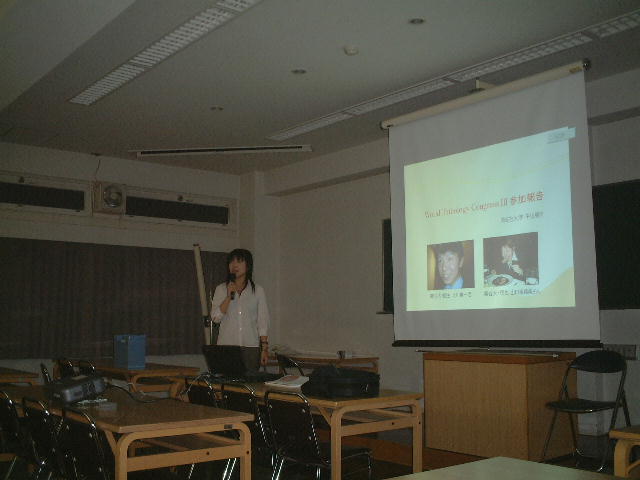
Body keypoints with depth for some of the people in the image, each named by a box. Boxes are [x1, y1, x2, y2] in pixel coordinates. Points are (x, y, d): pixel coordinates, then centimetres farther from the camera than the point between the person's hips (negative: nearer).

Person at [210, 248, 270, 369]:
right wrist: (229, 296, -11)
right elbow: (215, 317, -1)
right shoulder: (221, 289, 8)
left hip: (251, 346, 0)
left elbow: (262, 323, 6)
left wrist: (264, 348, 0)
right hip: (226, 345, 0)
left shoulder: (258, 290, 7)